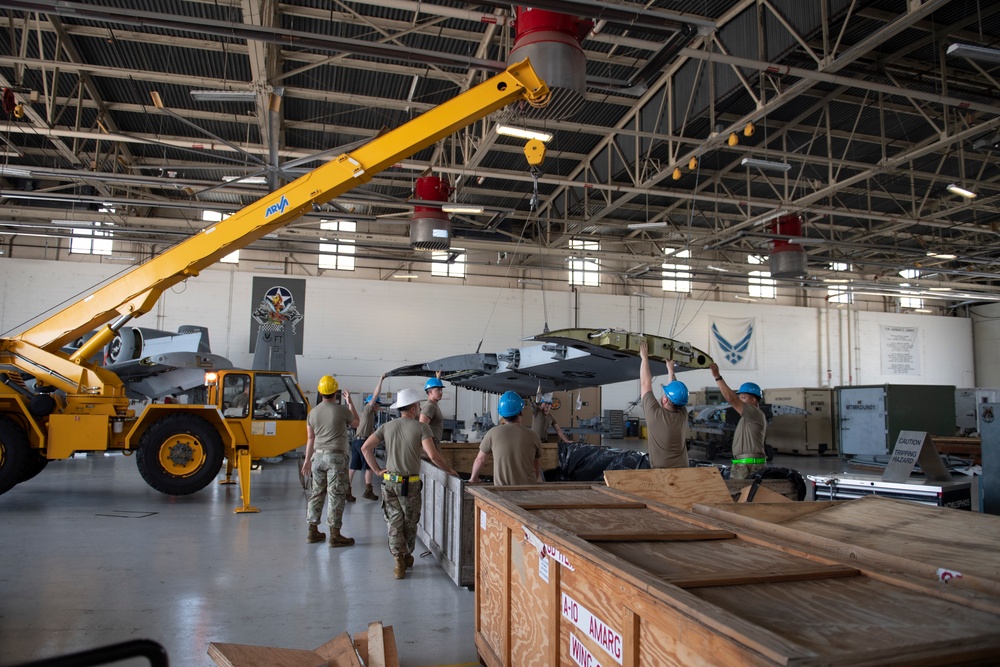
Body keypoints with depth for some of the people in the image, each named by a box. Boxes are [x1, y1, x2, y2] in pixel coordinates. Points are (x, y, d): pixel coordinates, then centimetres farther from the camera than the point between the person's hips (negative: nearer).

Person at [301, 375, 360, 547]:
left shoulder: (313, 412, 6)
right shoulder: (342, 410, -8)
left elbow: (310, 438, 11)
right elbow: (355, 423, 12)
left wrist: (307, 460, 19)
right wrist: (350, 403, 20)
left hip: (318, 456, 6)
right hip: (336, 456, -5)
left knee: (317, 493, 14)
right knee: (336, 495, -2)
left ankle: (313, 531, 21)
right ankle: (335, 535, 0)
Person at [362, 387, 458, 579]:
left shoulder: (387, 427, 3)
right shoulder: (421, 428, -10)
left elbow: (365, 448, -1)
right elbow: (433, 455, -20)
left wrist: (377, 470, 4)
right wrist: (449, 470, -7)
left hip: (389, 481, 3)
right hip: (410, 483, -3)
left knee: (394, 522, 9)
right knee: (410, 522, 16)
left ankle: (399, 560, 3)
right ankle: (407, 556, 32)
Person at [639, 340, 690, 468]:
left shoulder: (655, 414, -19)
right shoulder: (683, 415, -7)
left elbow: (645, 384, -8)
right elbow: (675, 392, 13)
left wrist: (644, 357, 2)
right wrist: (670, 369, 25)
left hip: (660, 472, -5)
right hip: (682, 470, 5)